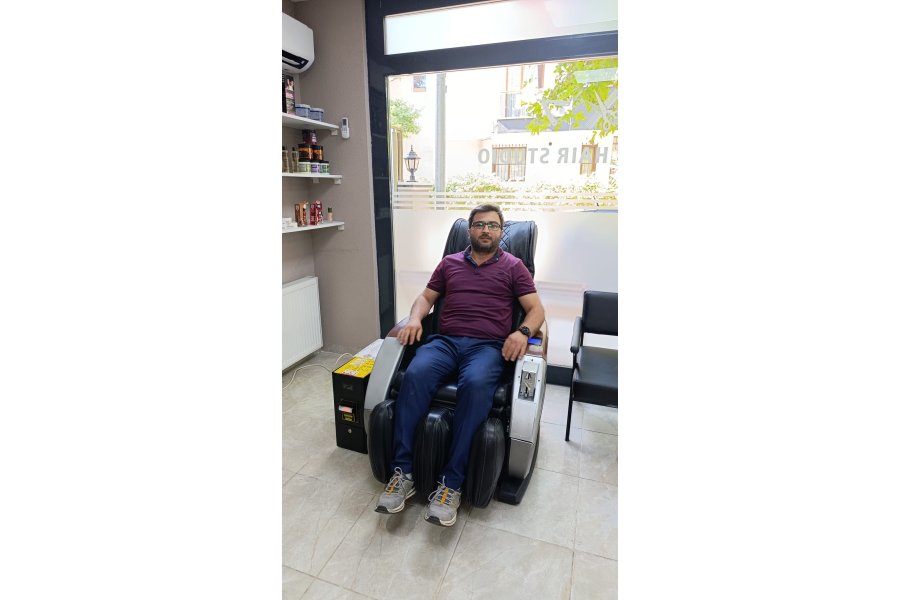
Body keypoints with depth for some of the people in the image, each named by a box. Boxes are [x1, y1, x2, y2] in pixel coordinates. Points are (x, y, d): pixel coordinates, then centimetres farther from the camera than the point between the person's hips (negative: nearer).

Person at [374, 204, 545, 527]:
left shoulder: (513, 266, 15)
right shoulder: (449, 262, 22)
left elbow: (536, 309, 10)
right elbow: (426, 297, 24)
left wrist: (522, 332, -13)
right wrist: (415, 318, 1)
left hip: (487, 345, -2)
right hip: (445, 340, 2)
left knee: (475, 384, -36)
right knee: (415, 374, -30)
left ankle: (451, 483, -28)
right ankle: (403, 472, -23)